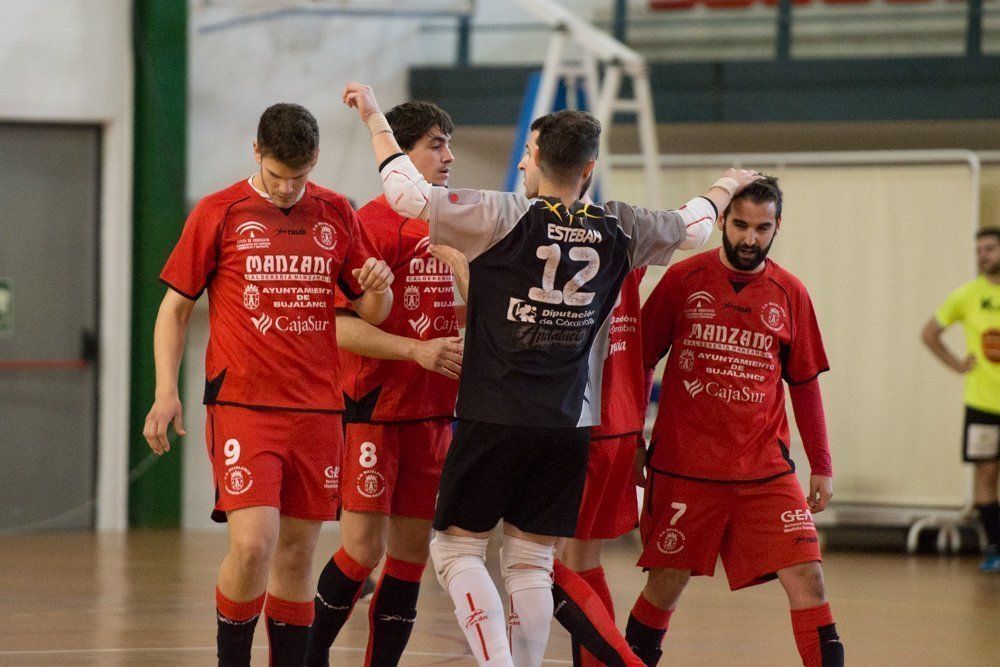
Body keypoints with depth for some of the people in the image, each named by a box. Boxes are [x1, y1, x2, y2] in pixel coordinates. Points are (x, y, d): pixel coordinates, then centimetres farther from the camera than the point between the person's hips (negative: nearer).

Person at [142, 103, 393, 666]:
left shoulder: (337, 214, 9)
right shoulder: (219, 213, 1)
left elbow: (371, 312, 16)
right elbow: (176, 307, 6)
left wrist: (379, 288, -7)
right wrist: (166, 391, -5)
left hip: (317, 408, 3)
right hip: (242, 403, -3)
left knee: (297, 553, 6)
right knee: (253, 543, -17)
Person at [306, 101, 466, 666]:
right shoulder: (373, 223, -11)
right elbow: (341, 326, -17)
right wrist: (417, 350, -23)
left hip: (433, 411, 7)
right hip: (375, 409, -7)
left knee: (411, 551, 6)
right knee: (364, 548, -7)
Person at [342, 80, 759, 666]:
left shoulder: (505, 218, -11)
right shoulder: (619, 231, 3)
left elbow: (411, 195, -15)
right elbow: (691, 226, 23)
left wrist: (375, 117, -1)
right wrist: (726, 188, 45)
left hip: (494, 419, -4)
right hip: (569, 424, 4)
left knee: (458, 546, 4)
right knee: (532, 561, 10)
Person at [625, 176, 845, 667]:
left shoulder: (789, 293, 5)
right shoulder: (683, 279, 0)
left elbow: (804, 384, 12)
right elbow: (640, 362, 6)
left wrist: (821, 465, 9)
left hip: (765, 471, 1)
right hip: (683, 466, -1)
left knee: (807, 578, -9)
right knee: (665, 584, 4)